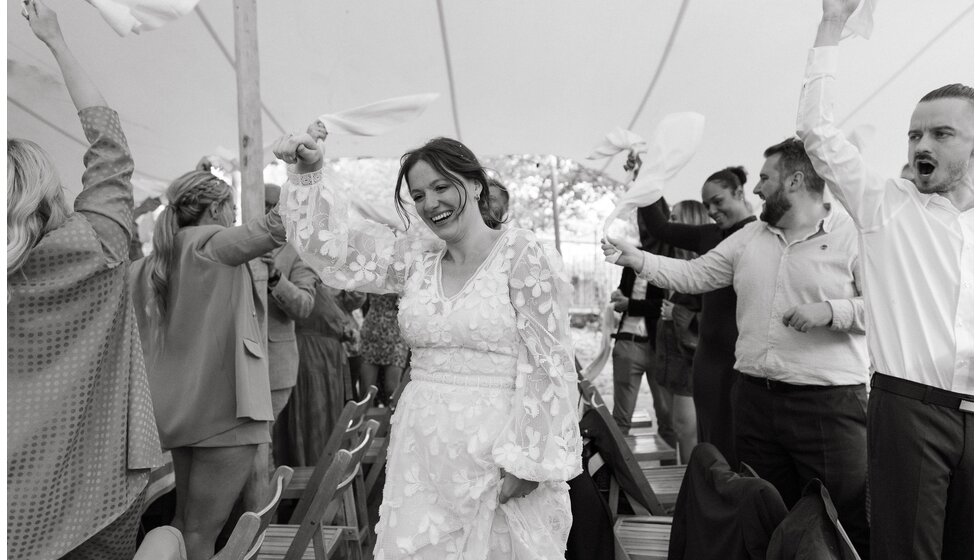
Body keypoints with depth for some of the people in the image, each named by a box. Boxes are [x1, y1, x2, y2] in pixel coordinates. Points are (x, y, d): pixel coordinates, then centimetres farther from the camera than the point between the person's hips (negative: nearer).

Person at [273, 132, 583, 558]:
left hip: (494, 451, -4)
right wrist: (307, 175, -8)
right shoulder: (415, 260, 6)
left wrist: (528, 460, -15)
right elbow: (330, 248, 4)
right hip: (421, 450, 4)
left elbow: (547, 363, -12)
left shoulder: (519, 254, -9)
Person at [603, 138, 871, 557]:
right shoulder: (750, 237, 11)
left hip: (829, 402, -4)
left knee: (852, 520, 4)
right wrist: (639, 260, 4)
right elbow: (694, 275, 11)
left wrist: (830, 311, -21)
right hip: (754, 397, 5)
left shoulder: (853, 234, -4)